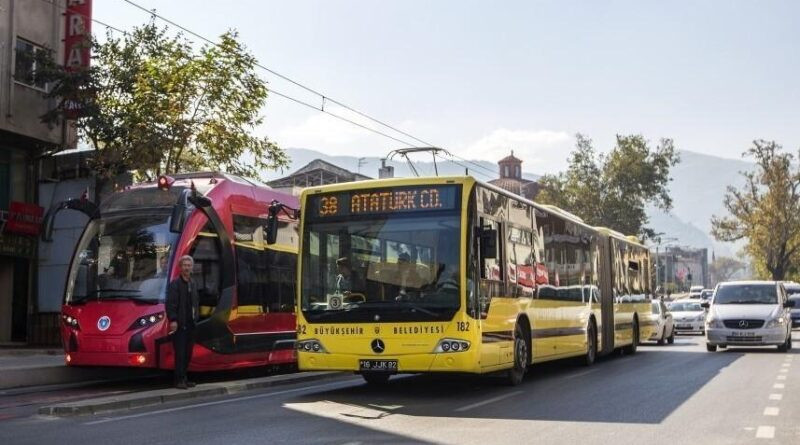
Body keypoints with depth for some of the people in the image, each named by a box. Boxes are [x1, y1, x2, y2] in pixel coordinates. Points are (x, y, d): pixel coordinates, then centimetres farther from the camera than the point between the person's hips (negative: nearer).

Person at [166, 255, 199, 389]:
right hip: (180, 324, -7)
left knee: (188, 353, 9)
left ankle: (183, 378, 17)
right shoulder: (175, 284, -7)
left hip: (190, 324, 7)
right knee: (180, 353, -5)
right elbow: (170, 304, -13)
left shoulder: (193, 284, 16)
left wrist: (196, 317, 13)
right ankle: (179, 380, -1)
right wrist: (173, 320, -20)